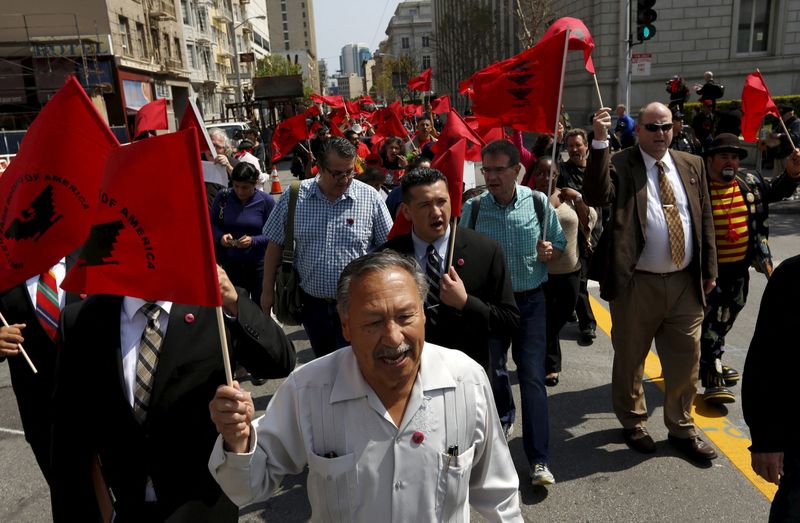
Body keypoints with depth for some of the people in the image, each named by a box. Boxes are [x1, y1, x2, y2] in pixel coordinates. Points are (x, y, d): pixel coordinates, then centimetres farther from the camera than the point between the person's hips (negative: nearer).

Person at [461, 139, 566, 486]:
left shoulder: (538, 203, -4)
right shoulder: (473, 207, -4)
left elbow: (560, 243, 8)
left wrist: (550, 251, -14)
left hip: (530, 301, -1)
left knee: (532, 377, -5)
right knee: (492, 370, 17)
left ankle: (538, 460, 1)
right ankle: (502, 418, 47)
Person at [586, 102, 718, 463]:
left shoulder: (692, 165, 10)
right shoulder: (620, 165, -5)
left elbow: (705, 218, 12)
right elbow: (596, 196, -24)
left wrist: (709, 270, 9)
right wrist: (600, 142, -29)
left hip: (685, 283, 4)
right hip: (637, 284, -4)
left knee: (687, 360, 14)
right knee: (630, 359, 11)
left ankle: (682, 429, 34)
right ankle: (633, 423, 34)